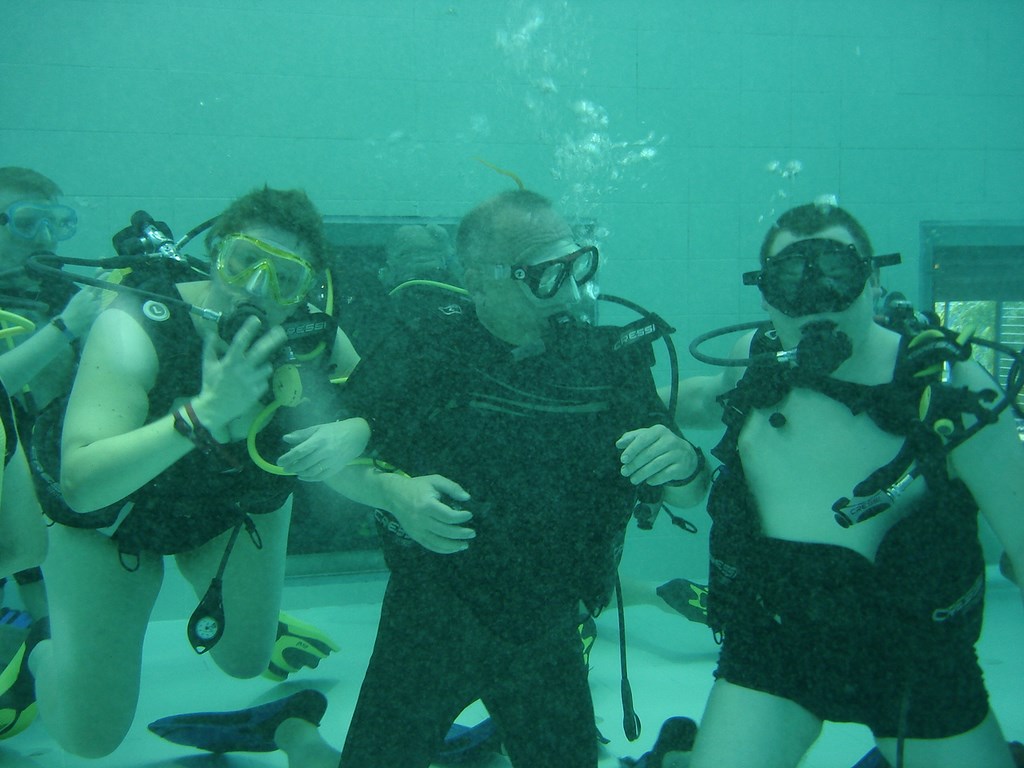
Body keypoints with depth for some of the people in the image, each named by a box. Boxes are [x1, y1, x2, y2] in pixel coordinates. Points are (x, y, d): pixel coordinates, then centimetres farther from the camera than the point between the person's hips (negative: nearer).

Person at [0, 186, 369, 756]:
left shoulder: (312, 336, -24)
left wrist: (350, 434, -37)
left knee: (247, 662, 22)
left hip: (237, 506, 4)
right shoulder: (135, 327, -36)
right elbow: (81, 484, -44)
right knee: (88, 735, 3)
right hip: (115, 519, -3)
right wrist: (205, 411, -55)